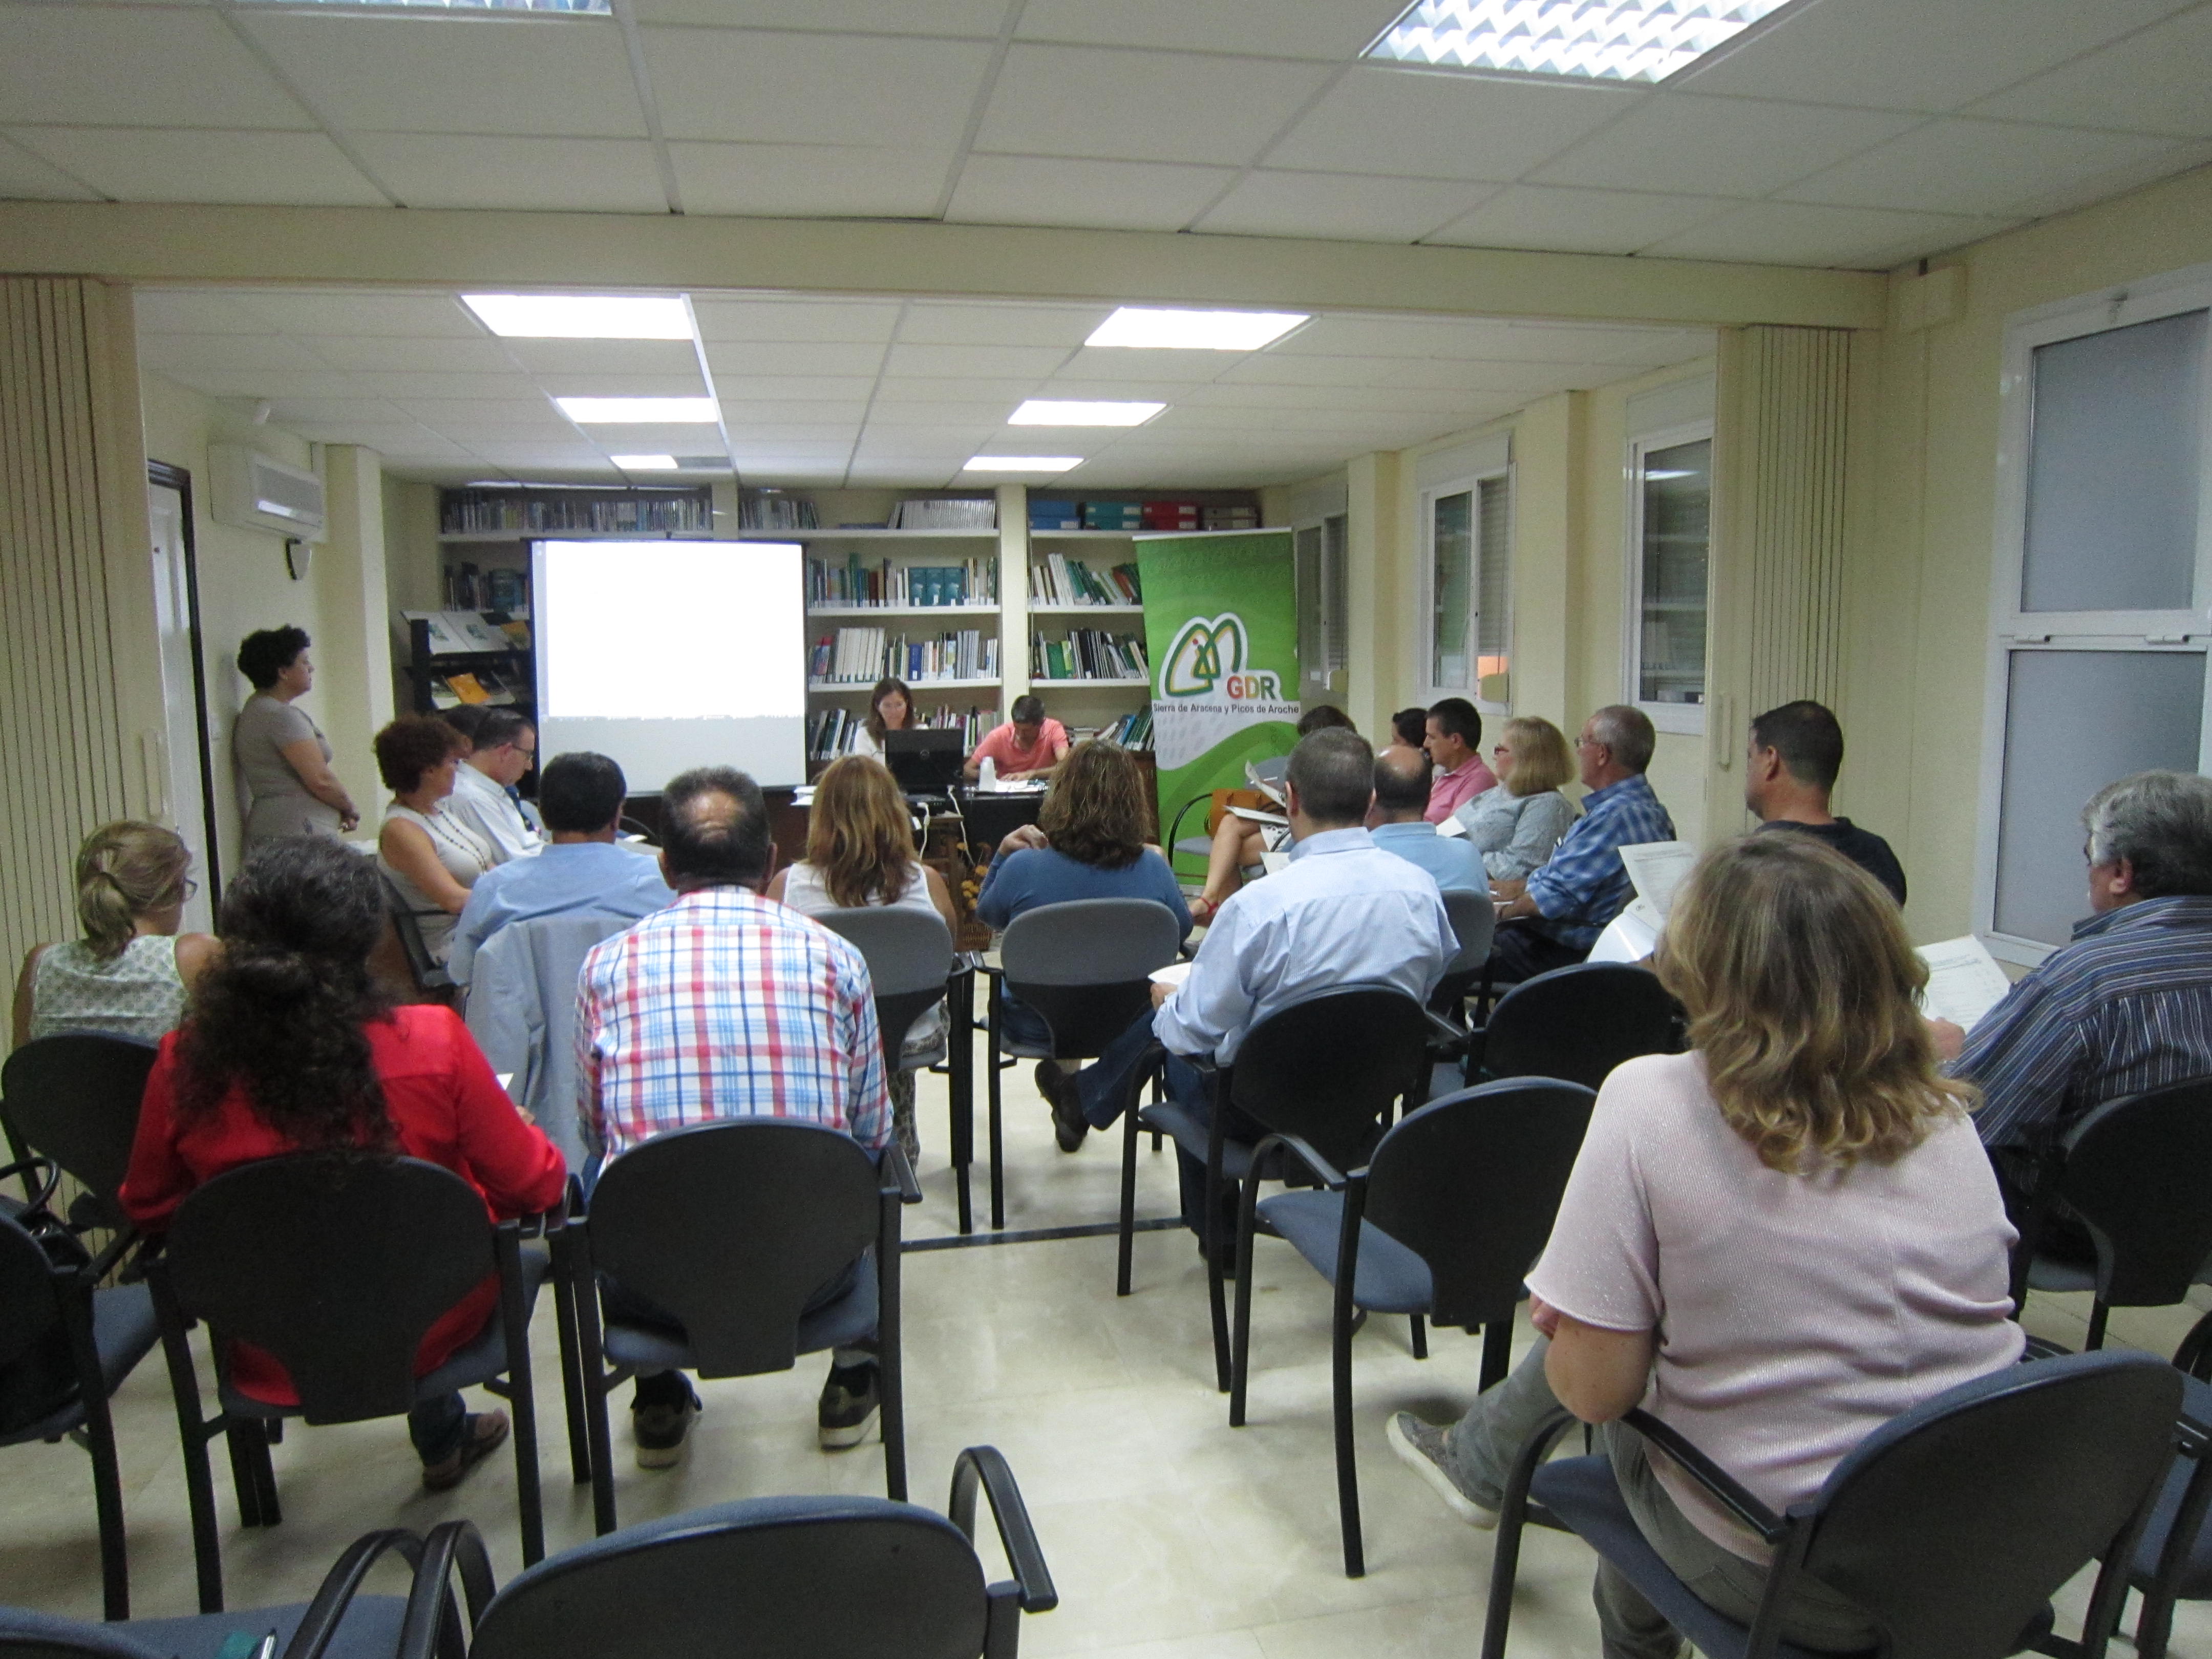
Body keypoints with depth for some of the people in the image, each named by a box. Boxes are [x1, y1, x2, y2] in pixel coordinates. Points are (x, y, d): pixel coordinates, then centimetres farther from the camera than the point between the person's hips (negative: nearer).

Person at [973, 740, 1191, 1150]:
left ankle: (1061, 1080, 29)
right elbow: (1183, 929, 3)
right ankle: (1079, 1099, 33)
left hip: (1035, 1028, 0)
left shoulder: (1023, 868, -22)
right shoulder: (1153, 869, -18)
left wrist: (1002, 853, 0)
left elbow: (987, 913, 1)